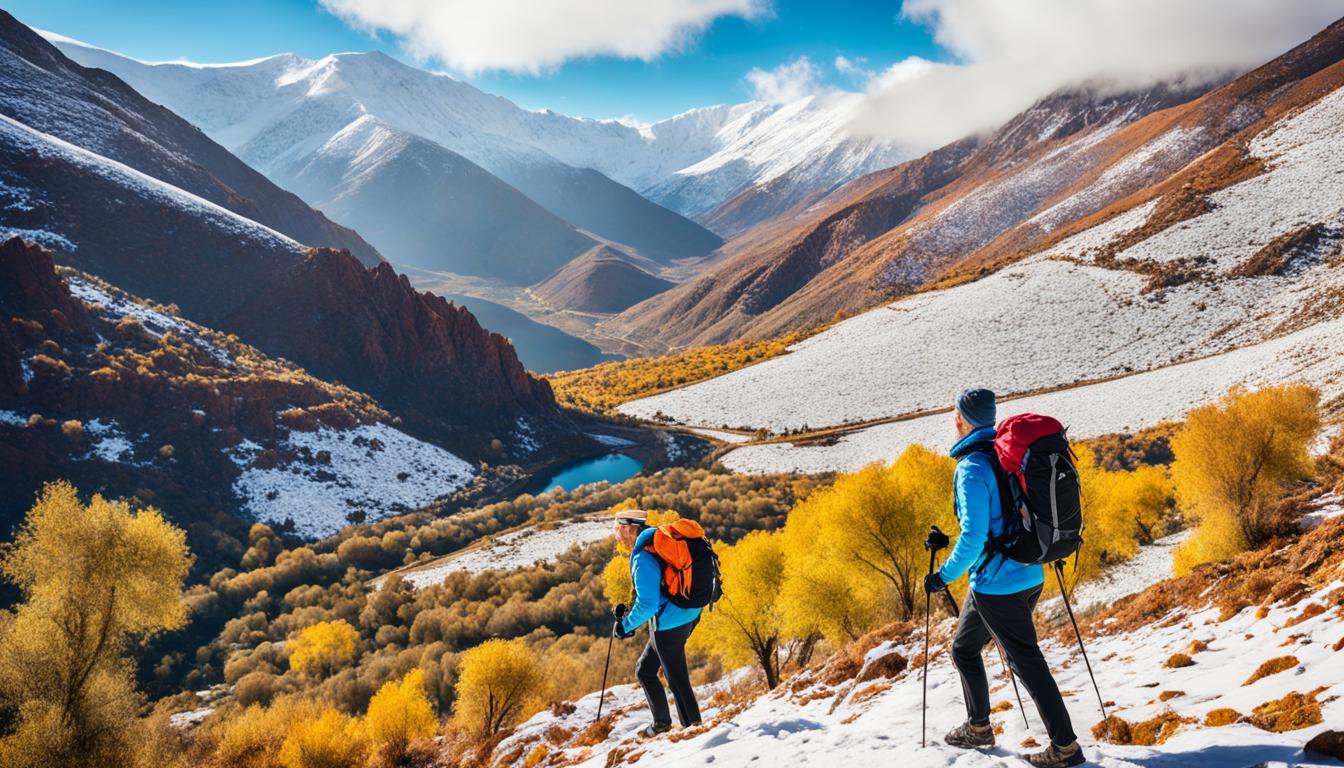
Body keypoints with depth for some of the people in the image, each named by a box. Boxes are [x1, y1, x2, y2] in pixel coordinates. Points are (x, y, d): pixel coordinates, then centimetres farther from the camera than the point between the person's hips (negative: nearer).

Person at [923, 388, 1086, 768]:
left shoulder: (972, 468, -19)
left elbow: (973, 536, -23)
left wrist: (944, 575, -12)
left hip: (996, 585, -9)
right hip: (1030, 576, 9)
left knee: (1026, 660, 0)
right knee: (964, 647, 21)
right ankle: (978, 728, 31)